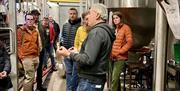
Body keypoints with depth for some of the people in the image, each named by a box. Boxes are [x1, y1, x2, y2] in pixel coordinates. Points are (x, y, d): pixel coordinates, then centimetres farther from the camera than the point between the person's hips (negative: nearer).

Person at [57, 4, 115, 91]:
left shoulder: (96, 32, -18)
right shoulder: (105, 31, 12)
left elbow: (88, 59, -24)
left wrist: (69, 54, -14)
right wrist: (76, 53, 16)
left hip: (89, 81, -10)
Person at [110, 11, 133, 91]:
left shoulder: (125, 28, -2)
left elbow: (129, 42, -9)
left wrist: (119, 51, -12)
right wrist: (110, 52, 5)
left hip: (120, 57, -6)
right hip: (112, 57, 6)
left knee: (114, 79, -12)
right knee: (116, 78, 14)